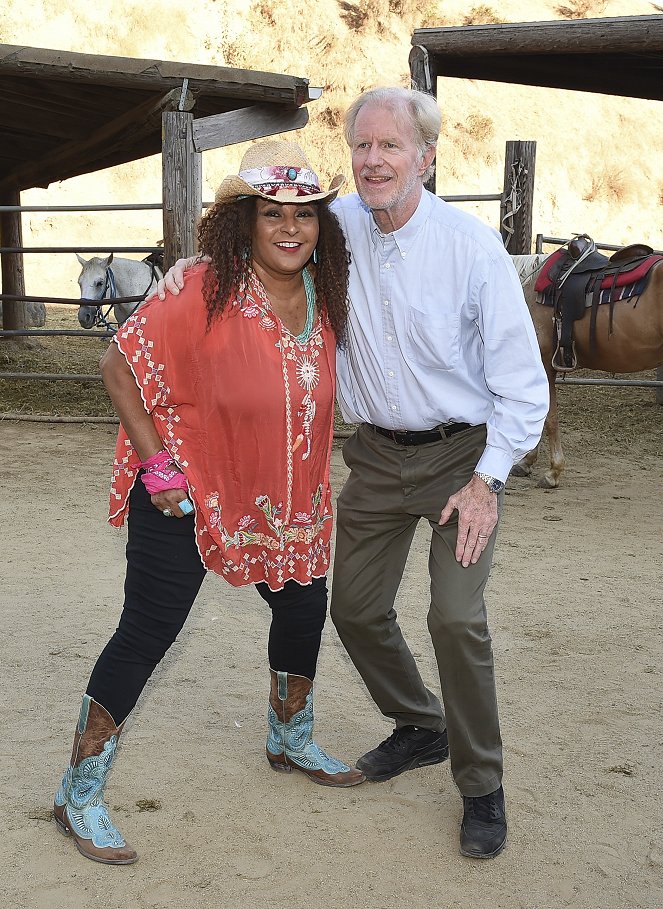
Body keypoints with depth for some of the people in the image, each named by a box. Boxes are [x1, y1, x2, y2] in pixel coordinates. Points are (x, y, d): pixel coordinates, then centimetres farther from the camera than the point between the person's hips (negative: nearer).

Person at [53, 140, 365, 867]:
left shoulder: (323, 300, -1)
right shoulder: (204, 295, -22)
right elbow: (119, 365, -16)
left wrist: (303, 486, 12)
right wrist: (157, 464, -18)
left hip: (281, 500, 7)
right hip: (185, 498, -7)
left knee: (304, 608, 18)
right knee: (146, 635, -3)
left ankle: (290, 743, 45)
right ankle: (78, 796, 12)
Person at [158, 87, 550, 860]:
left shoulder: (472, 246, -16)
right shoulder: (336, 225, -5)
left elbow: (522, 380, -11)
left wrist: (487, 480, -15)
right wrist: (193, 267, -5)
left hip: (463, 453, -5)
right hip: (378, 455, 5)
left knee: (456, 616, -15)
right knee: (356, 608, 10)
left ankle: (481, 786, 8)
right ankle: (421, 729, 37)